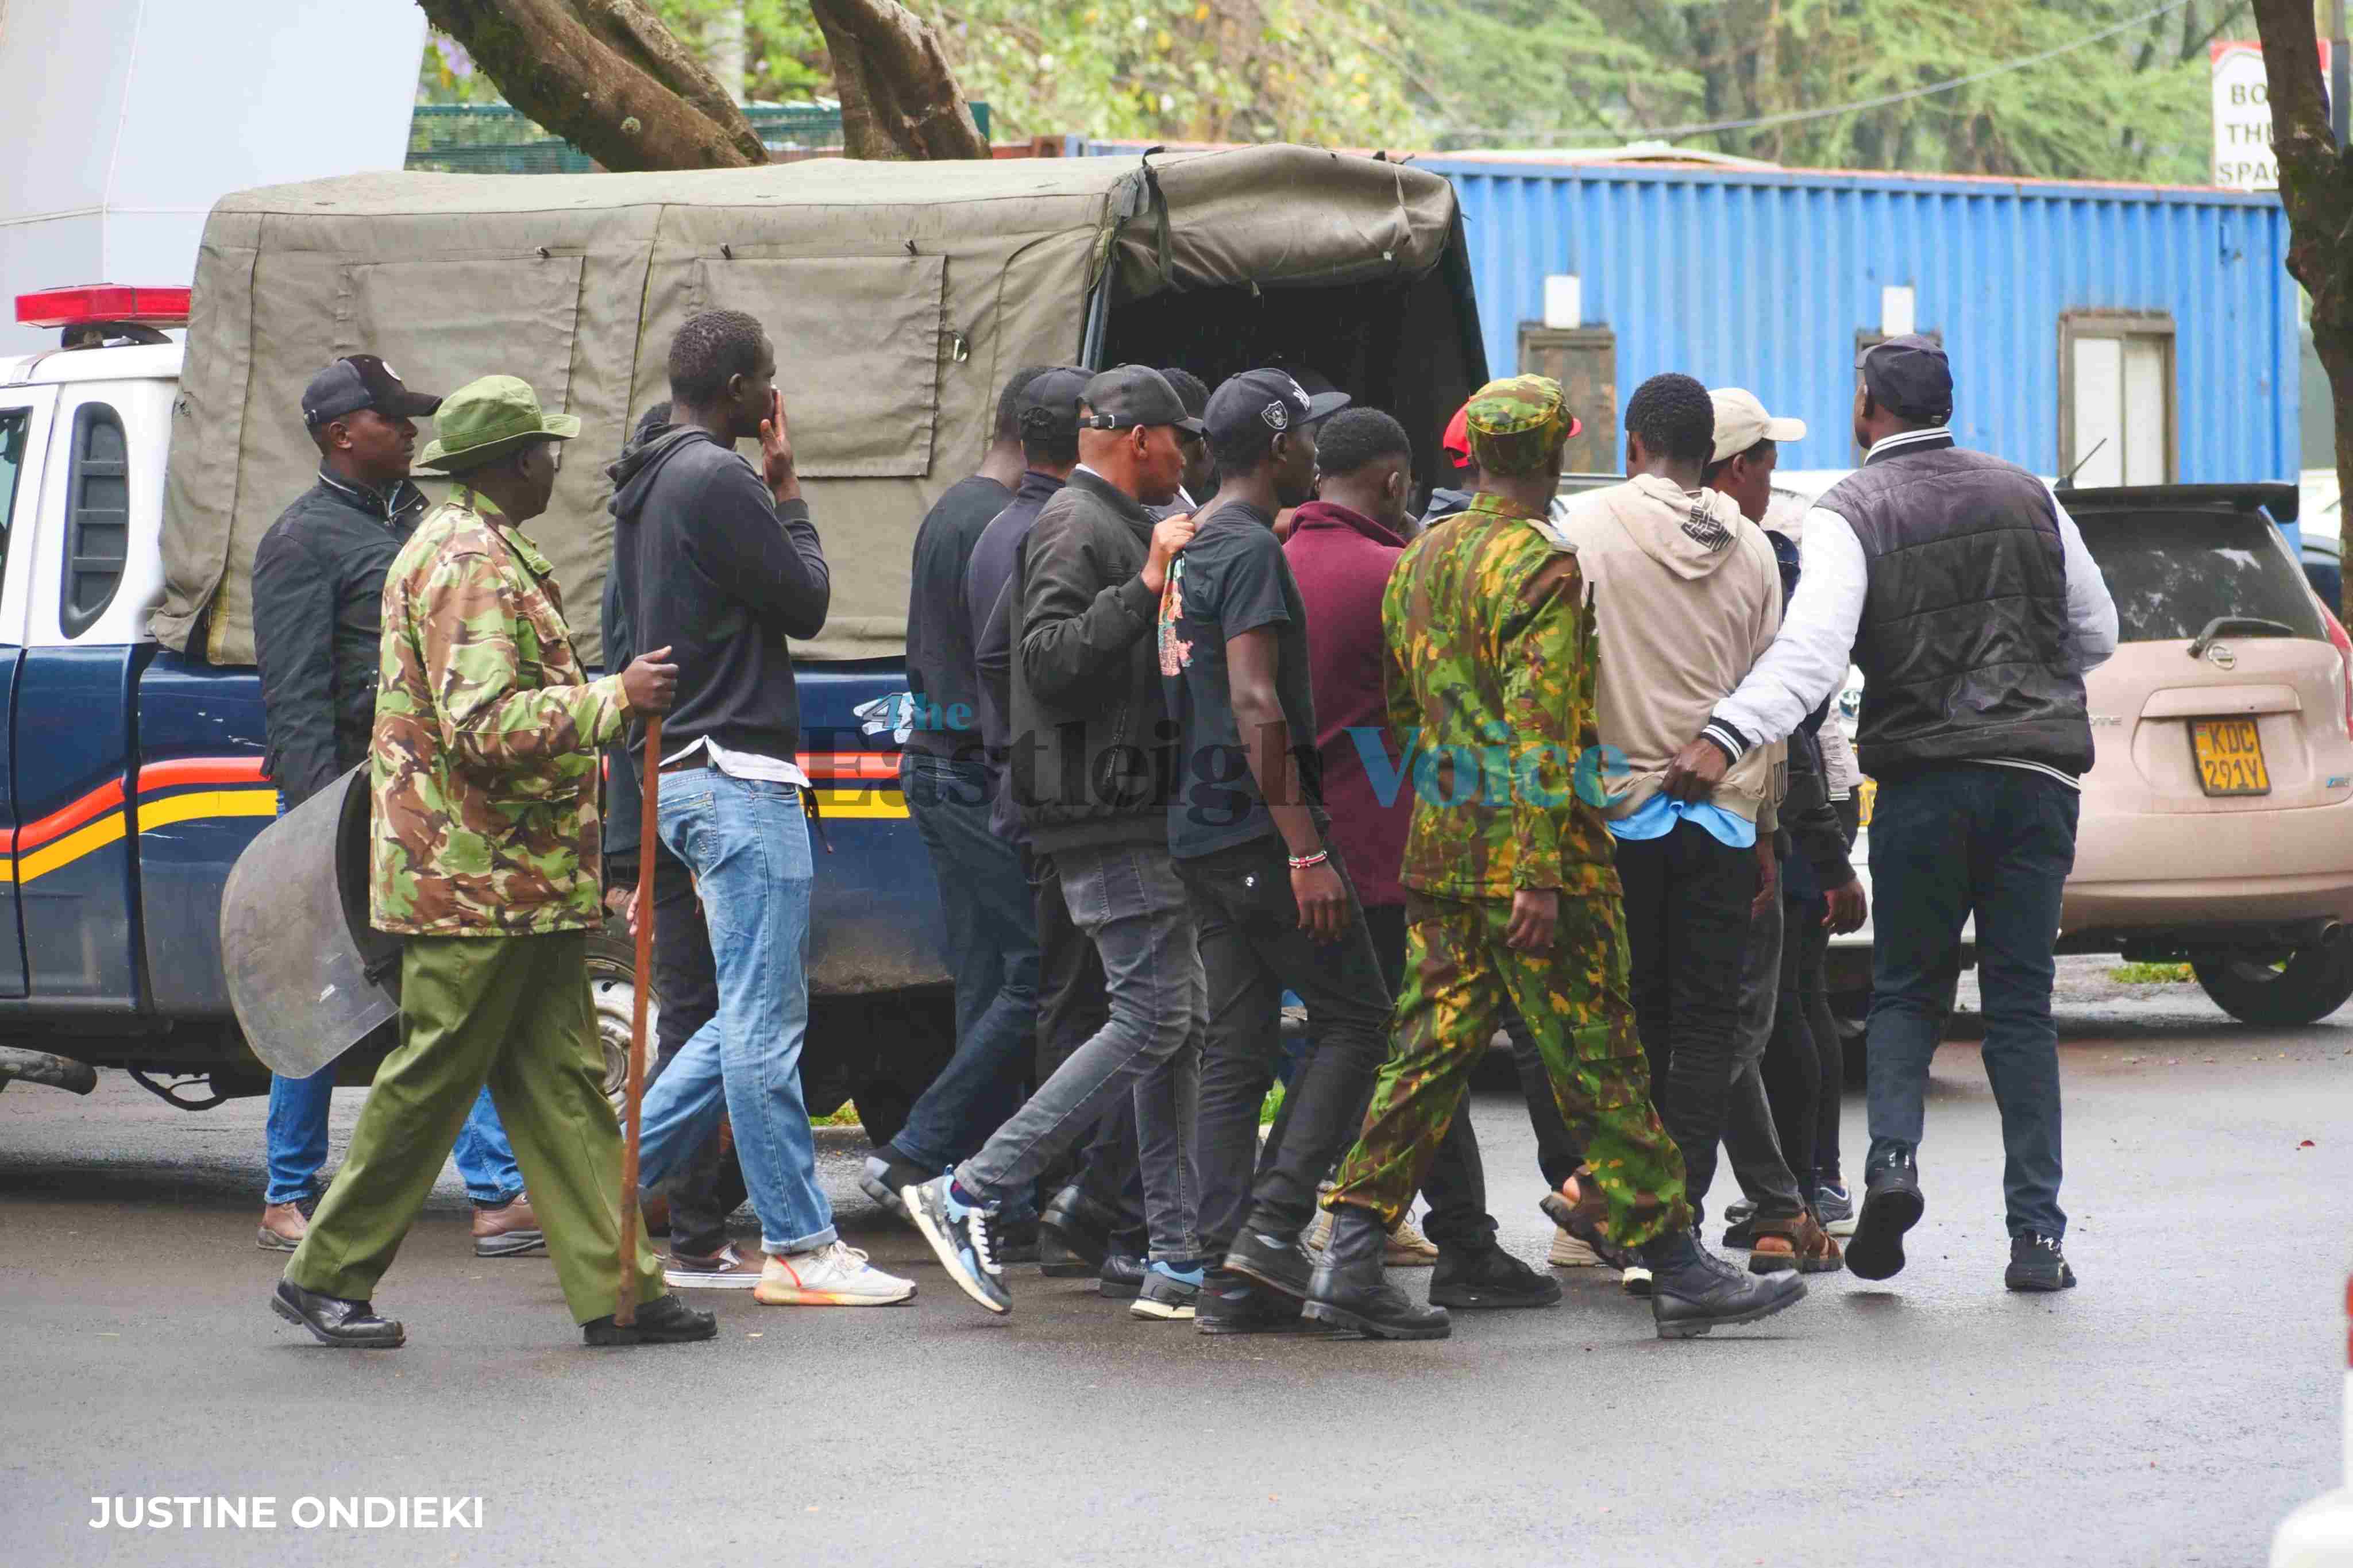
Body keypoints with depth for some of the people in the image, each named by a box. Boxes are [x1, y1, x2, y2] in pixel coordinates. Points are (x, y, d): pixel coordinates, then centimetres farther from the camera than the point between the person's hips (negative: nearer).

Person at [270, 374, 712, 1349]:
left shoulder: (483, 552, 20)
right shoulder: (469, 562, -16)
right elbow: (488, 727, -24)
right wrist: (616, 698, -20)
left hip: (520, 880, 11)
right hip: (477, 883, -11)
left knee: (561, 1081, 7)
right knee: (432, 1079, -4)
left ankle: (614, 1285, 6)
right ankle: (327, 1277, 5)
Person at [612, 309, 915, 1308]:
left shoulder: (646, 487, 18)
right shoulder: (719, 481, -15)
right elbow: (807, 603, -10)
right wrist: (788, 492, 0)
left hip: (684, 768, 10)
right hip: (738, 771, -10)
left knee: (753, 1015, 15)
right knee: (766, 1020, -6)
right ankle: (799, 1249, -3)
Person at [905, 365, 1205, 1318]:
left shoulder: (1116, 527, 22)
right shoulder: (1077, 528, -11)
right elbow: (1049, 659, -25)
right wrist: (1143, 588, -27)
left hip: (1133, 815, 11)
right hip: (1106, 819, -11)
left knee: (1177, 1024, 8)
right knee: (1153, 1019, -13)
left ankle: (1180, 1259, 8)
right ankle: (971, 1195, -12)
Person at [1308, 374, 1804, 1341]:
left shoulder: (1418, 562, 12)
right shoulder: (1544, 570, -13)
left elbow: (1397, 711, 19)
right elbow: (1541, 732, -20)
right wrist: (1541, 876, -22)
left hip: (1439, 851, 7)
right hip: (1530, 851, -7)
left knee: (1431, 1052, 8)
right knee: (1599, 1064, -2)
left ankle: (1352, 1257, 0)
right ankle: (1677, 1270, 3)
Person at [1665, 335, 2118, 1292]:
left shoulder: (1850, 513, -1)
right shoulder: (2026, 496, 12)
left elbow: (1812, 649, -18)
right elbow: (2096, 633, 17)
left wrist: (1726, 738, -27)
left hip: (1924, 775, -2)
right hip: (2038, 774, 2)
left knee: (1907, 990, 13)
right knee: (2020, 1004, 6)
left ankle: (1893, 1158, -11)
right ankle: (2037, 1232, -1)